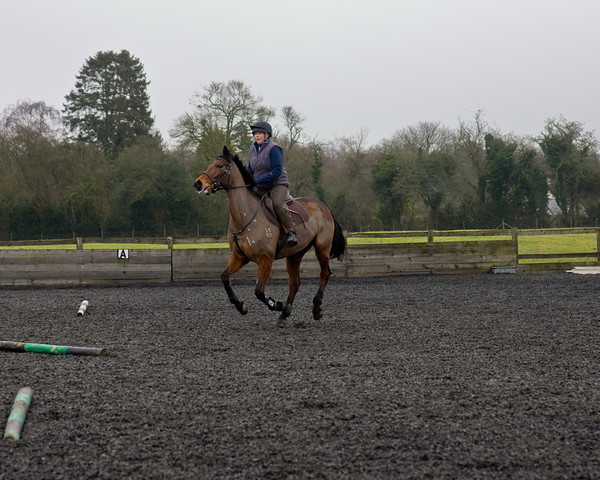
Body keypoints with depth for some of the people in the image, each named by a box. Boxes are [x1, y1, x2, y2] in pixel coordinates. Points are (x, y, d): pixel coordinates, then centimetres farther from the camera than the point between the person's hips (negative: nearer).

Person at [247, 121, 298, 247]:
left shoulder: (274, 149, -14)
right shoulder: (253, 149, 9)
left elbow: (277, 171, -21)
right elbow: (250, 170, 19)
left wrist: (257, 180, -25)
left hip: (278, 184, -7)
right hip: (261, 187, 7)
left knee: (277, 203, -34)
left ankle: (291, 232, -26)